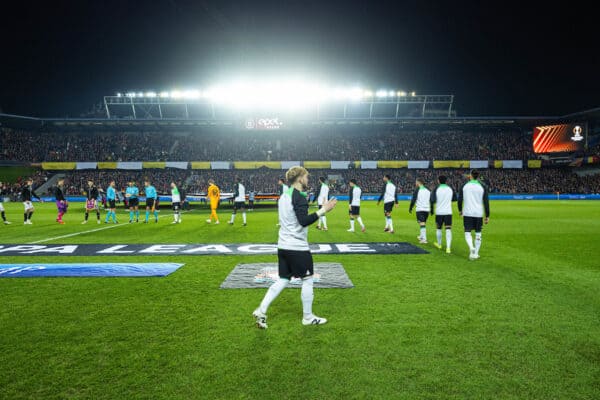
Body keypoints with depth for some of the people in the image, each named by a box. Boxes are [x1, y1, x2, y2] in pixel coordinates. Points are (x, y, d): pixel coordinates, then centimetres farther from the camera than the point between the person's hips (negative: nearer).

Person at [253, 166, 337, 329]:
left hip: (283, 246, 8)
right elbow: (304, 221, -27)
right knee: (307, 280, 7)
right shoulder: (299, 197, -16)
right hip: (298, 247, -8)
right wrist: (323, 210, -25)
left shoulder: (284, 196, 12)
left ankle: (261, 311, 9)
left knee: (283, 280, 14)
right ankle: (308, 317, 18)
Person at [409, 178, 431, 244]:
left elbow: (413, 200, -7)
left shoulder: (417, 190, -3)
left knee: (422, 224, -12)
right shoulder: (428, 190, 15)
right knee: (424, 223, 20)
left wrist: (410, 208, 0)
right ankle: (421, 236, 36)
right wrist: (431, 210, 23)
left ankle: (424, 239, -22)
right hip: (427, 209, 6)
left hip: (420, 209, -6)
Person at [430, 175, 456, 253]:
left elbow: (433, 200, -13)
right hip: (448, 212, 1)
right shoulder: (450, 189, 3)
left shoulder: (436, 189, -6)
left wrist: (432, 210, -1)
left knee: (438, 228, 17)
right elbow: (454, 199, 15)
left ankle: (439, 244, 35)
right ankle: (448, 247, -14)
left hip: (439, 212, -1)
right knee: (448, 229, -4)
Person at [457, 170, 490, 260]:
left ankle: (471, 247, -21)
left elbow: (459, 200, 1)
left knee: (467, 233, 5)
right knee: (478, 234, 13)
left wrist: (460, 210, 18)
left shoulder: (464, 186, -1)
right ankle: (475, 254, 14)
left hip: (467, 213, -1)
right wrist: (487, 216, 4)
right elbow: (486, 202, -1)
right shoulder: (483, 187, 0)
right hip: (479, 214, 1)